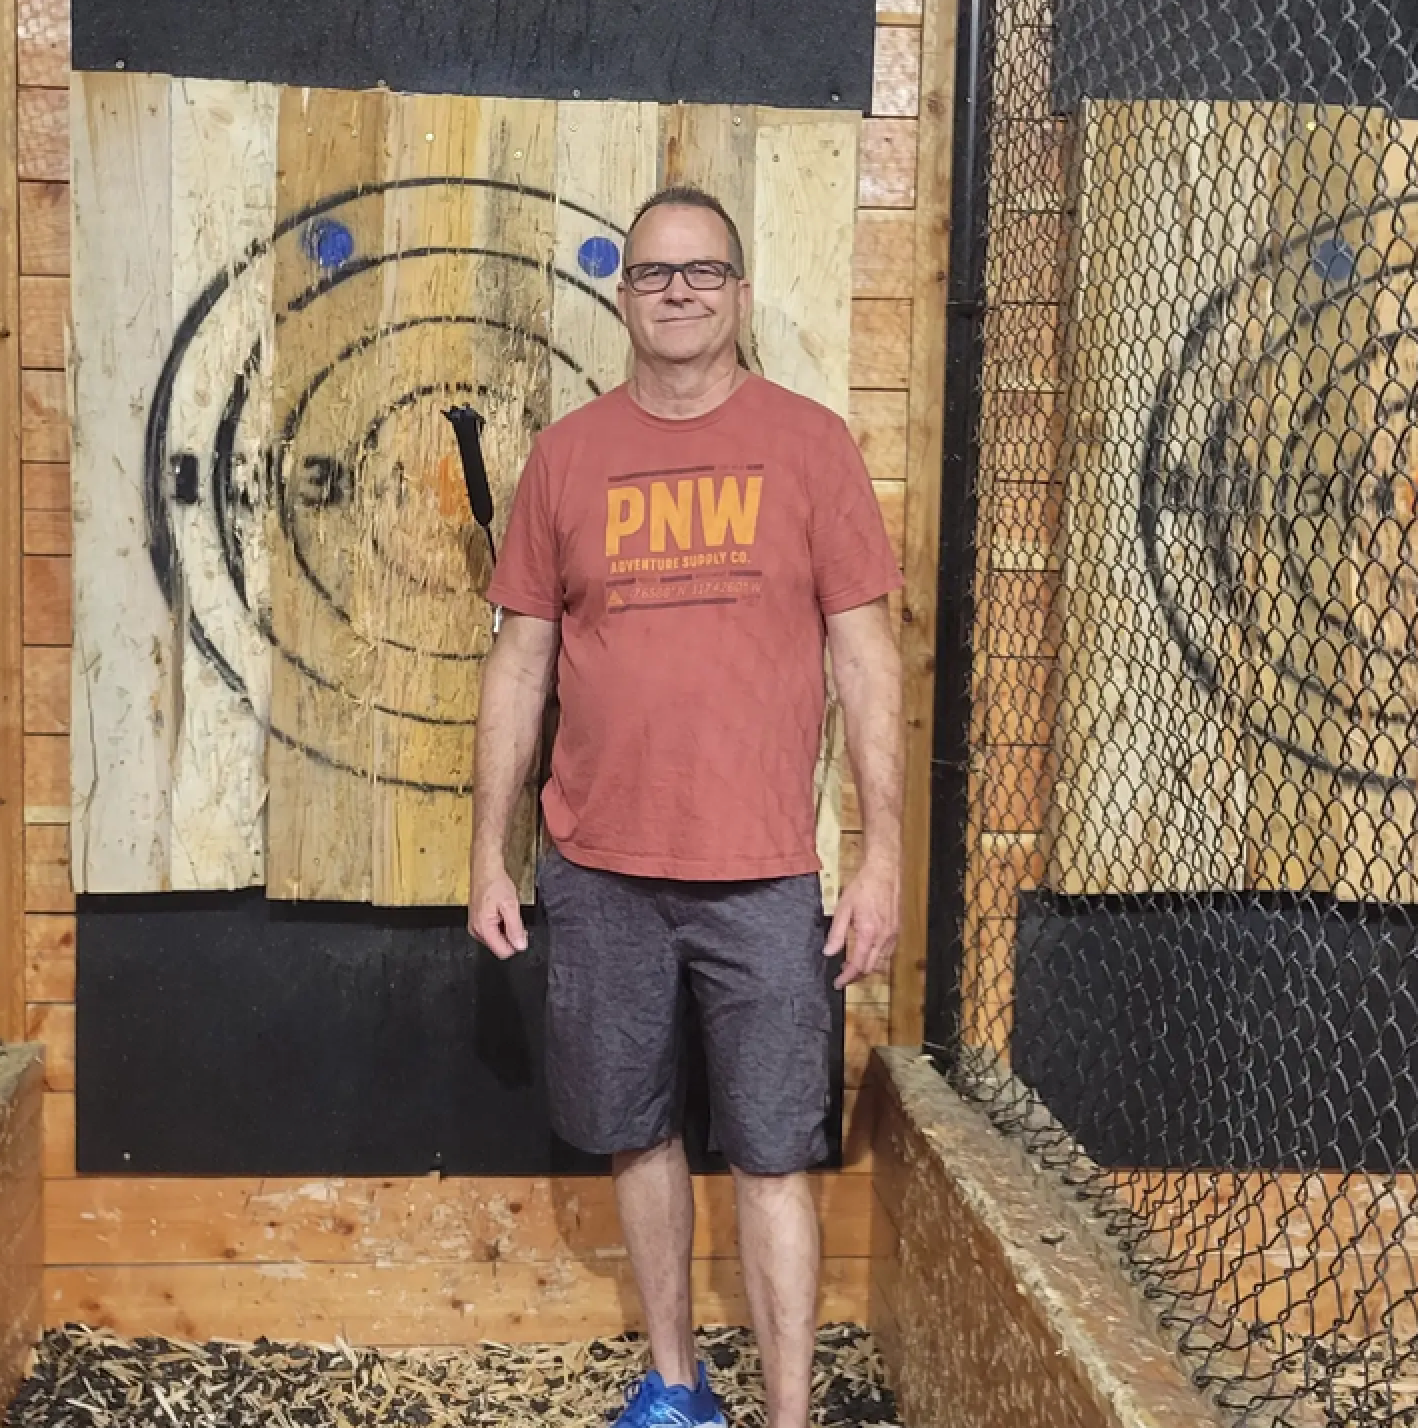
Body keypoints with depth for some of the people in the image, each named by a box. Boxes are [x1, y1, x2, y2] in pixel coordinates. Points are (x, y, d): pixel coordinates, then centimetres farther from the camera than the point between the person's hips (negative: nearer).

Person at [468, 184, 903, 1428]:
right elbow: (520, 660, 8)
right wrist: (490, 855, 6)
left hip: (762, 873, -2)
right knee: (638, 1134, 14)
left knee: (772, 1154, 3)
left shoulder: (808, 442, -1)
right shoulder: (568, 453, 5)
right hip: (599, 870, 3)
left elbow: (866, 658, -1)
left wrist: (883, 858, -6)